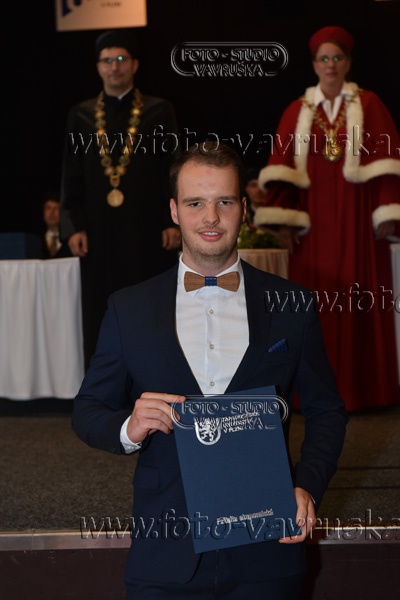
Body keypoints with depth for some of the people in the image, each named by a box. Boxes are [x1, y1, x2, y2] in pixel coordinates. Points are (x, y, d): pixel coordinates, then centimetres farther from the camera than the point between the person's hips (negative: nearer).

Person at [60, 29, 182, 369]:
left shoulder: (160, 112, 6)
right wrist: (74, 227, 0)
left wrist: (174, 221, -8)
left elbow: (175, 169, 1)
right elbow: (72, 177, 9)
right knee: (102, 318, 4)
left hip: (148, 228, -2)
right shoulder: (81, 115, 12)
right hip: (99, 231, 2)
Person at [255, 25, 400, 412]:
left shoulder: (369, 105, 4)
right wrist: (283, 219, -6)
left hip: (357, 219, -1)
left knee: (359, 300, -1)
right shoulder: (297, 112, 9)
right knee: (315, 303, 1)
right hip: (312, 222, 2)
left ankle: (361, 389, 7)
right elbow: (282, 169, 3)